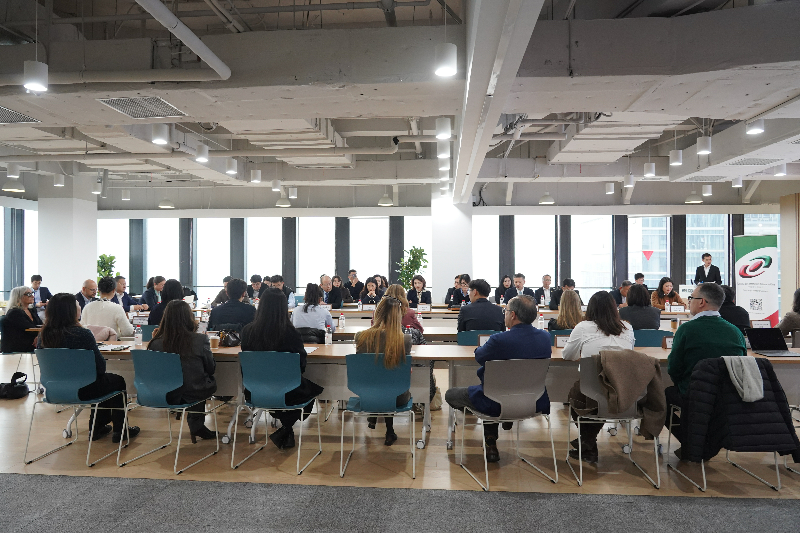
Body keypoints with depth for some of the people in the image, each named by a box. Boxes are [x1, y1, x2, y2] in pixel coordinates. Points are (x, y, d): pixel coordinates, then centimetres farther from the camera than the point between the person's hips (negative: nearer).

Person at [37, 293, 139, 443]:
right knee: (118, 381, 21)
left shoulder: (44, 335, -6)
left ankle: (97, 427, 41)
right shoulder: (82, 334, -25)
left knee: (105, 379, 31)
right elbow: (100, 365, -18)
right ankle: (119, 430, 29)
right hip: (82, 390, -7)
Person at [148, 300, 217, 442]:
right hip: (193, 394, -3)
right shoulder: (200, 340, -19)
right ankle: (196, 426, 36)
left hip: (165, 396, 4)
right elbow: (211, 369, -4)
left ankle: (196, 426, 39)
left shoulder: (156, 343, -13)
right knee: (212, 382, 27)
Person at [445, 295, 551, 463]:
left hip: (501, 405, -6)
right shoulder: (545, 337, -7)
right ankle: (490, 448, 38)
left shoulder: (499, 340, -25)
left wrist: (481, 347, 18)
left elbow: (479, 356, -6)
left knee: (451, 394, 14)